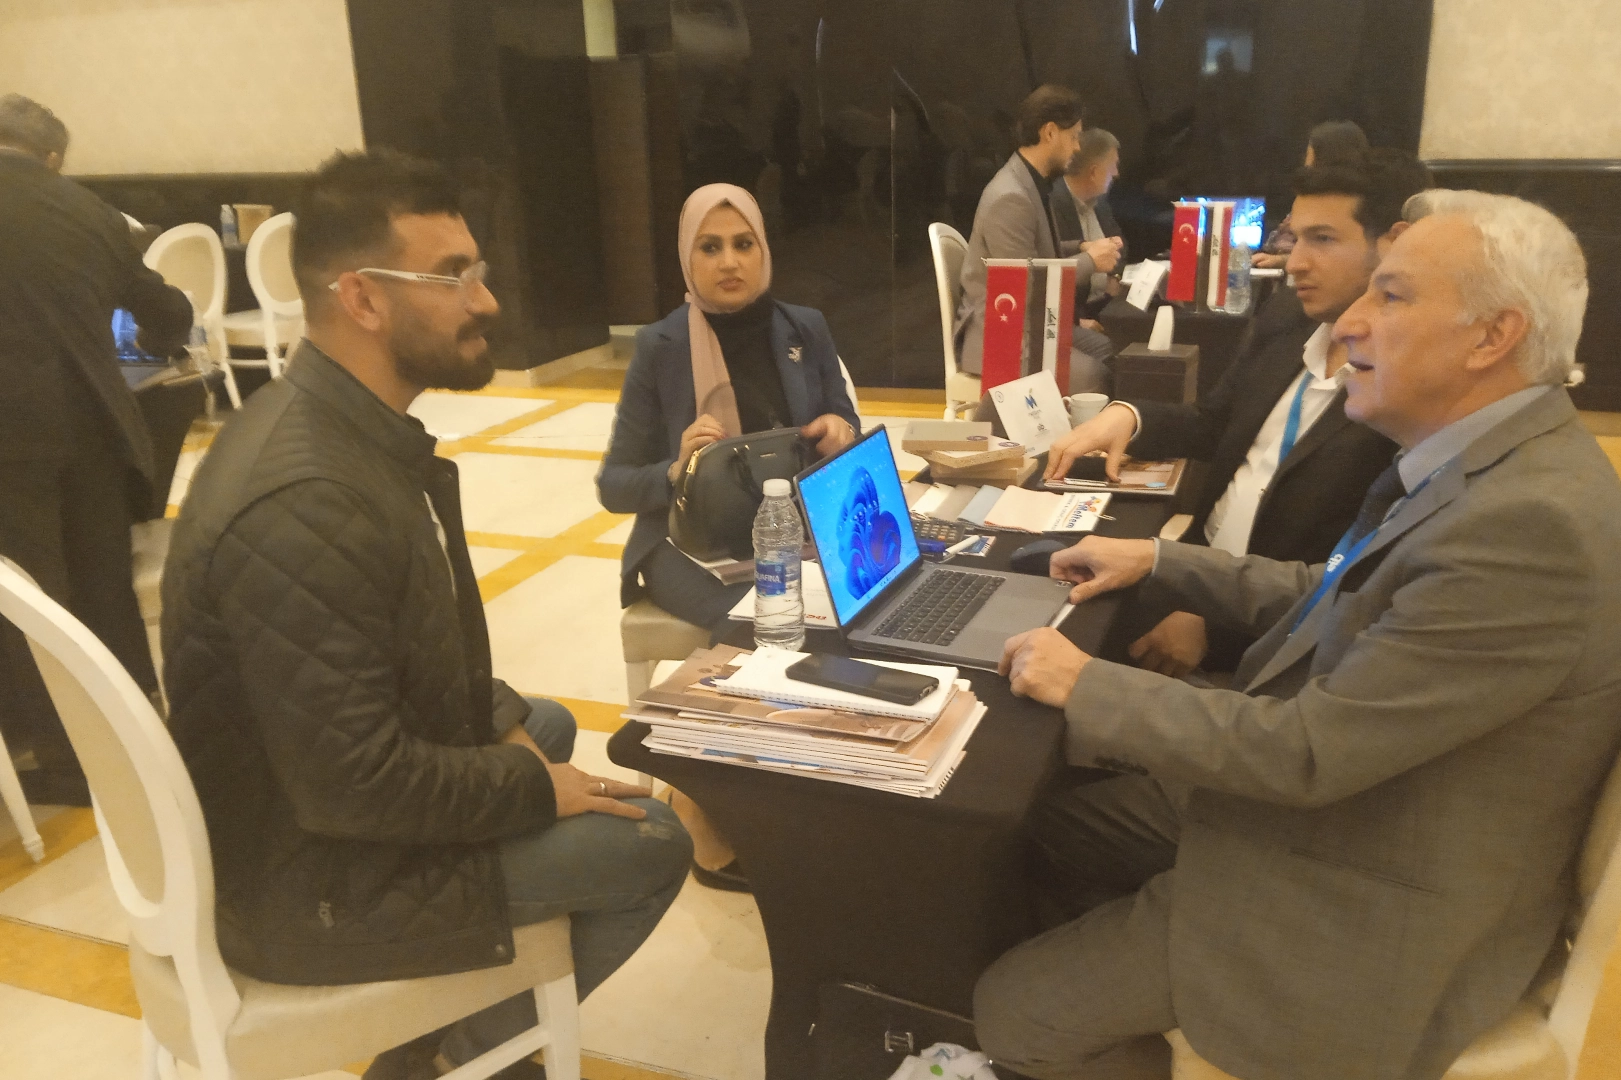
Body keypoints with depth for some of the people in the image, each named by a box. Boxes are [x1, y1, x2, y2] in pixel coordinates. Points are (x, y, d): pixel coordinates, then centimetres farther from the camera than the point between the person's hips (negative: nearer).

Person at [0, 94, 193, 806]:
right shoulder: (89, 210, 10)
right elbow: (169, 317, 17)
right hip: (90, 419, 4)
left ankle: (66, 757, 14)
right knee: (104, 578, 17)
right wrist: (150, 344, 39)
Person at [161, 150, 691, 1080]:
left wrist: (505, 722, 2)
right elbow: (354, 786, -30)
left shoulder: (344, 423, -1)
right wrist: (536, 787, -17)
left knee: (549, 721, 23)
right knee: (651, 843, -7)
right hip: (313, 877, -9)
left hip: (311, 789, 9)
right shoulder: (307, 503, -32)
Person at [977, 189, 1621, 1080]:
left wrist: (1087, 688, -19)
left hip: (1368, 910, -9)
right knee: (1047, 828, 16)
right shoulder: (1482, 461, 0)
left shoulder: (1532, 524, -31)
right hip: (1314, 791, 9)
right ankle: (1127, 988, 37)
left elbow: (1308, 750, -29)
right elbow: (1336, 598, 13)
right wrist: (1156, 557, 9)